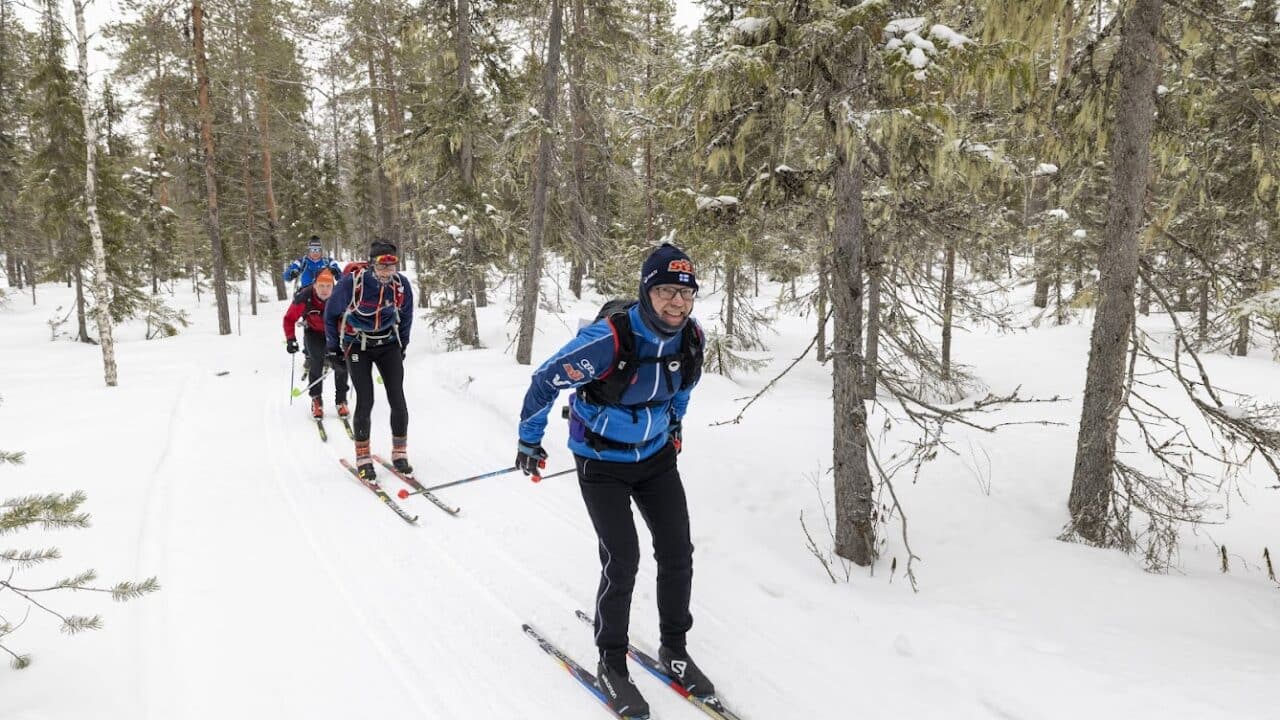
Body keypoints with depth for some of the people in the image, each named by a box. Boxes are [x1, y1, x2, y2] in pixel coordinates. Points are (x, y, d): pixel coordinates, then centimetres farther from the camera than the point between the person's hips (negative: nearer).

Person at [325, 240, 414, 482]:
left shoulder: (401, 284, -13)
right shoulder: (352, 282, -22)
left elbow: (406, 317, 6)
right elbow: (331, 313, -5)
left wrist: (402, 348, 12)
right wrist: (333, 349, 2)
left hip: (388, 345, 3)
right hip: (357, 346, -2)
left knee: (398, 401, -5)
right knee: (365, 402, -9)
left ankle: (399, 454, 11)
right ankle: (363, 459, 6)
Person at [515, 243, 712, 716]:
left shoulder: (690, 337, -12)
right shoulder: (609, 338, -31)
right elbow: (545, 381, -18)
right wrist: (529, 440, -6)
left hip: (656, 456, 6)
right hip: (602, 461, -5)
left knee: (677, 552, 6)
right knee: (622, 560, -7)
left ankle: (674, 649, 27)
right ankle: (611, 664, 15)